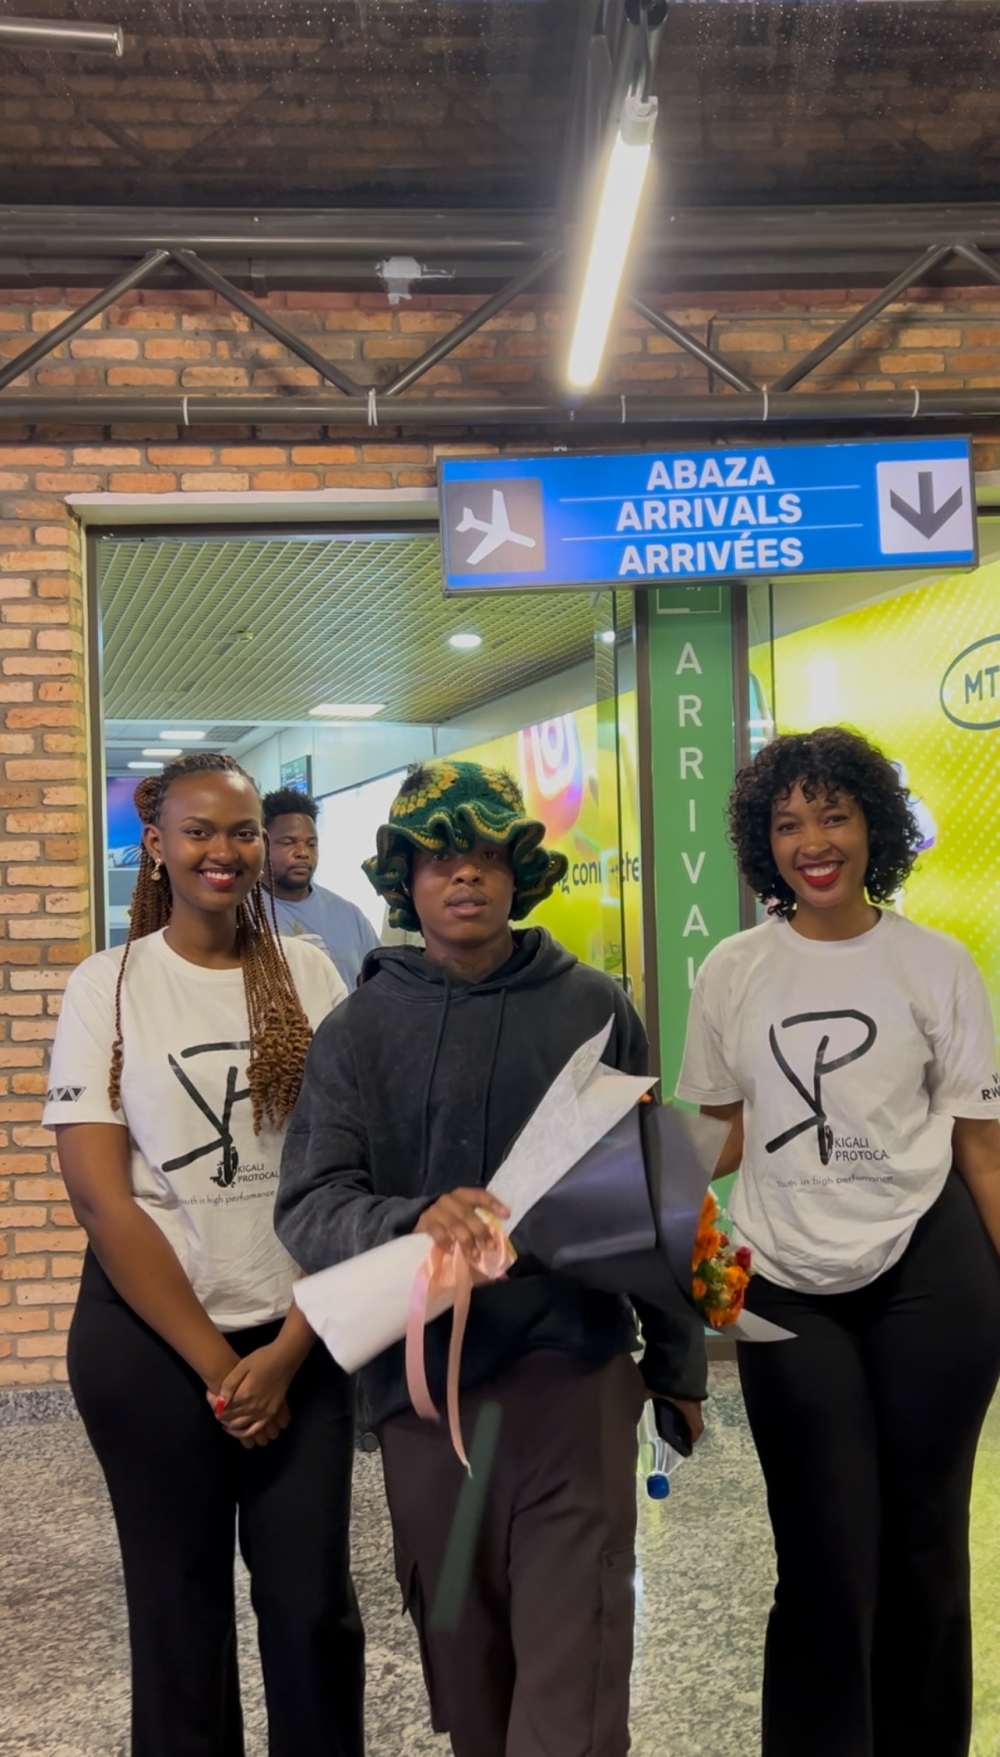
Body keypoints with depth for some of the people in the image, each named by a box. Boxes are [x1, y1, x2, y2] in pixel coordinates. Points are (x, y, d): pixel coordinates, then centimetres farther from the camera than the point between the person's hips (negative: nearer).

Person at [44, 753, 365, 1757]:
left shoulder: (310, 976, 1)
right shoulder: (107, 987, -3)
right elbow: (100, 1196, -8)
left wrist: (290, 1348, -7)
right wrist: (214, 1362, -9)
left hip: (298, 1337, 2)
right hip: (151, 1341, -1)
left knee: (314, 1601, 7)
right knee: (179, 1603, 11)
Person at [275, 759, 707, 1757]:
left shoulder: (593, 1009, 3)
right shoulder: (358, 1030, 1)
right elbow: (308, 1207, -8)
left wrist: (677, 1362, 11)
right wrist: (417, 1221, -29)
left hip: (572, 1364, -1)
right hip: (421, 1375, 1)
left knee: (571, 1662, -5)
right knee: (462, 1654, 16)